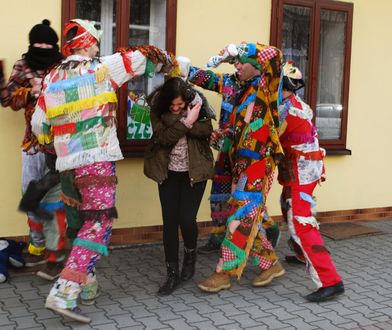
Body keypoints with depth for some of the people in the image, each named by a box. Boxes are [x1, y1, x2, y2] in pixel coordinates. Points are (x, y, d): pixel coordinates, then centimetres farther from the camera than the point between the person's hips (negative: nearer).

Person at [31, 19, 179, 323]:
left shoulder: (52, 78, 12)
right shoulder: (102, 69, -2)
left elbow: (39, 125, 14)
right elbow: (143, 57, 5)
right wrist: (171, 63, 24)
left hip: (66, 164, 6)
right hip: (97, 160, -6)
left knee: (80, 223, 20)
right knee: (99, 225, -5)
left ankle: (87, 285, 29)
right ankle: (64, 293, -14)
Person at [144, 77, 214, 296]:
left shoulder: (197, 103, -9)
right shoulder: (158, 108, -9)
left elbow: (207, 130, -16)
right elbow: (163, 138, -19)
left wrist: (187, 121, -27)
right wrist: (186, 122, -27)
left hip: (194, 171, -1)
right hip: (169, 172, 1)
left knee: (187, 218, -8)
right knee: (170, 221, -2)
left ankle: (190, 255, 25)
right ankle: (173, 274, 10)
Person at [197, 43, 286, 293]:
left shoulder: (266, 86, -5)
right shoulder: (248, 92, 18)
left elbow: (274, 55, -22)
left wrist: (245, 48, -12)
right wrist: (225, 134, 8)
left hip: (258, 163, -9)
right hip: (244, 163, 9)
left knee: (242, 216, -6)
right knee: (249, 217, 11)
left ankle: (224, 273, 0)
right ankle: (271, 263, 23)